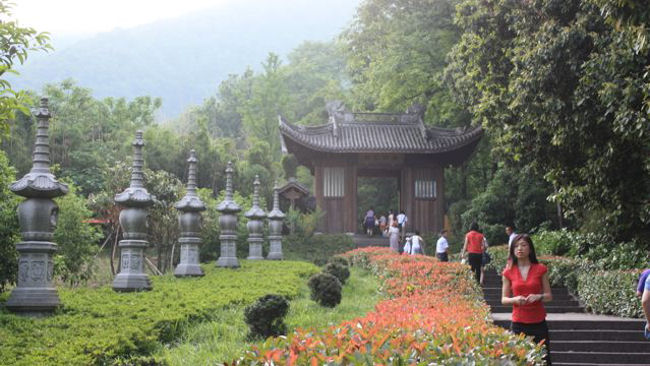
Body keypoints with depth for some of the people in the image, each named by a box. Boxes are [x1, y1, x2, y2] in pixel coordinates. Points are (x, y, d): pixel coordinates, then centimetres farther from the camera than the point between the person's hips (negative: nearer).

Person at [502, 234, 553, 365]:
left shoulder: (540, 269, 2)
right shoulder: (509, 272, 3)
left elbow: (549, 296, 6)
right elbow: (504, 299, 6)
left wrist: (538, 297, -15)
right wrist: (515, 299, -15)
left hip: (538, 323, 0)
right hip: (518, 323, 0)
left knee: (543, 359, -1)